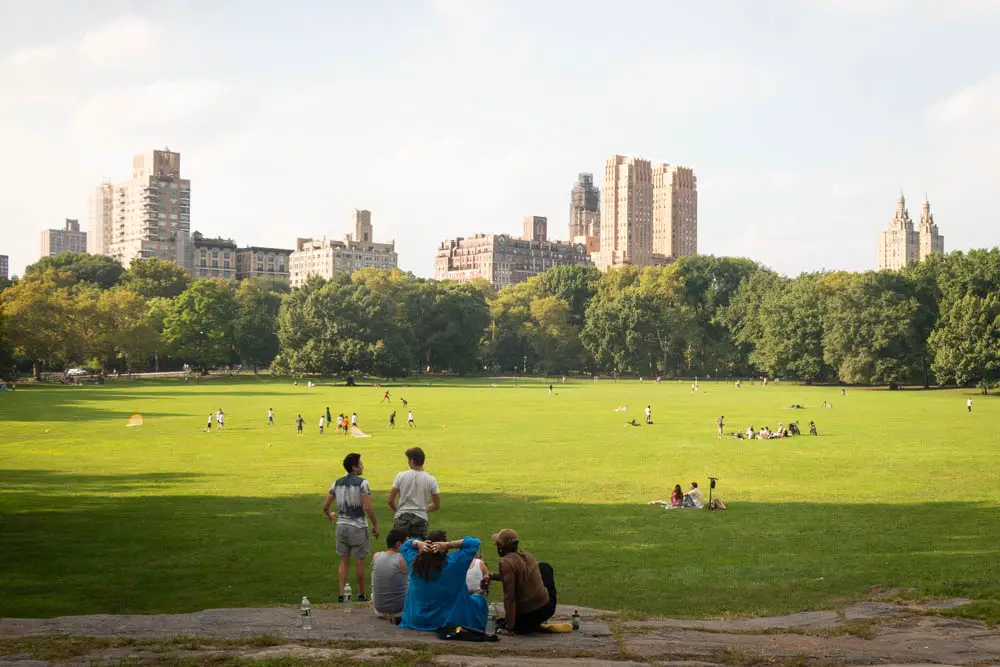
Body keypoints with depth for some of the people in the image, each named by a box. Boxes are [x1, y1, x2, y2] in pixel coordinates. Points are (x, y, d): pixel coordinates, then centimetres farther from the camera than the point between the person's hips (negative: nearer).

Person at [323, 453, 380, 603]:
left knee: (344, 561, 11)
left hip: (341, 526, 5)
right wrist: (375, 526, -8)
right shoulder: (362, 483, -12)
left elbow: (325, 507, 7)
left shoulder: (337, 483, 5)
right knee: (359, 562, 6)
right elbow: (367, 508, -19)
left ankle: (341, 595, 8)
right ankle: (361, 595, 15)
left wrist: (330, 516, 28)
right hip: (358, 527, -5)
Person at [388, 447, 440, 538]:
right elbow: (437, 505, 3)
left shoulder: (401, 476, -4)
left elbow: (390, 501, -2)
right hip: (421, 520, 0)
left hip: (401, 520, 0)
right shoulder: (430, 480, -2)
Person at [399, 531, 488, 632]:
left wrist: (418, 544, -13)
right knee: (479, 600, 22)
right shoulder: (452, 563, -23)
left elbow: (406, 544, 9)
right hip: (447, 621, -4)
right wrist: (448, 545, -24)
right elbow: (474, 543, -15)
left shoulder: (414, 562, -12)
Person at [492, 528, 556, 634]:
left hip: (526, 614, -3)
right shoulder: (528, 556, 4)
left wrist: (510, 626, -19)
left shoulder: (506, 563, -18)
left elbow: (509, 596, -22)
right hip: (547, 608, 3)